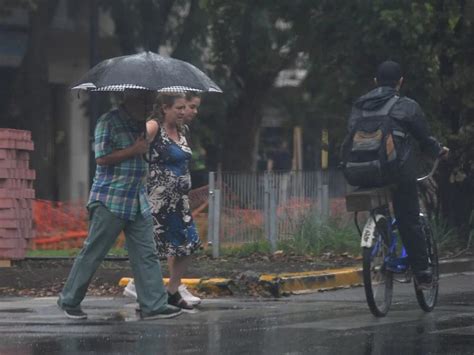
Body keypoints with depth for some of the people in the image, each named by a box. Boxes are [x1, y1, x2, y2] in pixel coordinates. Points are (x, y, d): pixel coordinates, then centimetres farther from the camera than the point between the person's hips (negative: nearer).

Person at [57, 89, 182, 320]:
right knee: (93, 253, -1)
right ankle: (69, 300, 11)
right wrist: (134, 150, -17)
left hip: (138, 204, 8)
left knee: (146, 255, 2)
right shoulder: (109, 122, -10)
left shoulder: (141, 125, 15)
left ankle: (153, 305, 2)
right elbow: (102, 157, -18)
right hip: (110, 202, -8)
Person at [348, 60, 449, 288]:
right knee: (409, 221, 3)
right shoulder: (407, 107, -1)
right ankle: (422, 272, 4)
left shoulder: (359, 106, 10)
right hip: (400, 173, -3)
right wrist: (439, 151, 27)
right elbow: (425, 139, 6)